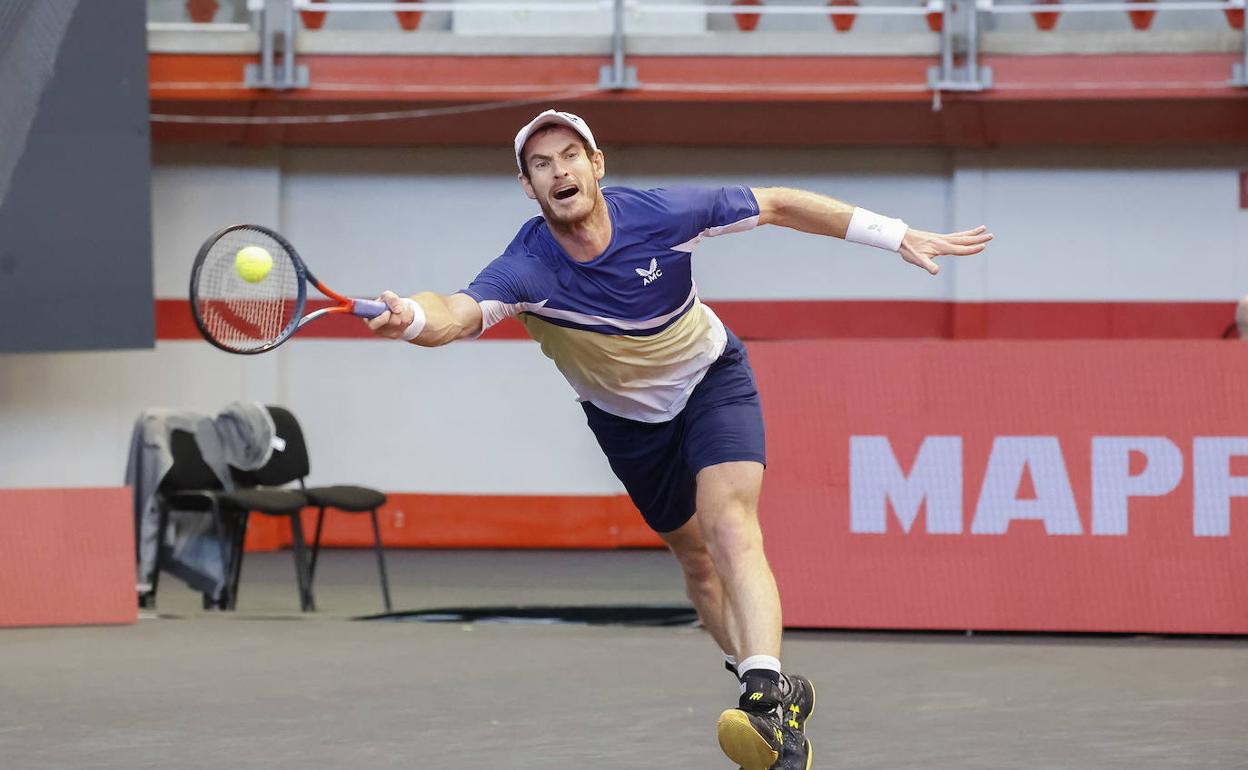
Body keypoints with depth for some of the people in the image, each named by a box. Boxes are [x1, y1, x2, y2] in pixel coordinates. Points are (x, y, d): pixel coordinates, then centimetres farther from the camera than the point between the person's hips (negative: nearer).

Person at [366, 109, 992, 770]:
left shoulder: (661, 214, -27)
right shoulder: (526, 269, -31)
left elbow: (779, 205, -14)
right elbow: (459, 314, -51)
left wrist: (898, 236, -13)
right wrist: (412, 318, -76)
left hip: (712, 378, -2)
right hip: (626, 415, 2)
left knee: (729, 529, -25)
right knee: (695, 556, 14)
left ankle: (767, 694, -39)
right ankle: (782, 695, 33)